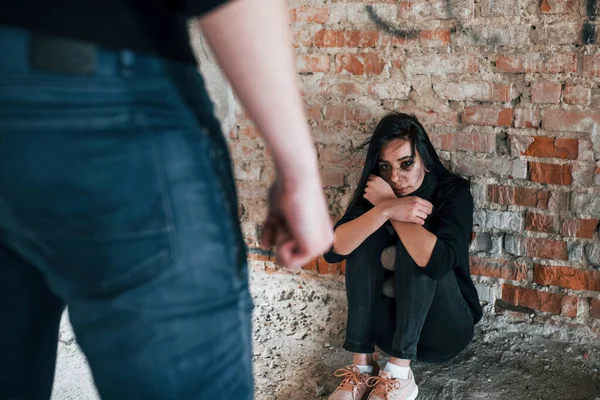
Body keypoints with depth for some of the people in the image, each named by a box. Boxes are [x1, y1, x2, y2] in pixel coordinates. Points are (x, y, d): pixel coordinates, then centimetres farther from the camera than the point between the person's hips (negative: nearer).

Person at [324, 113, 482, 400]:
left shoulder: (454, 192, -15)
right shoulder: (375, 191, -5)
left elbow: (437, 261, -34)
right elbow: (333, 250, -21)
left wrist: (389, 206, -25)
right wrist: (385, 210, -33)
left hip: (443, 326, -4)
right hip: (390, 323, 4)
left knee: (416, 249, -28)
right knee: (366, 237, -19)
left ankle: (399, 373, -28)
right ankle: (362, 366, -22)